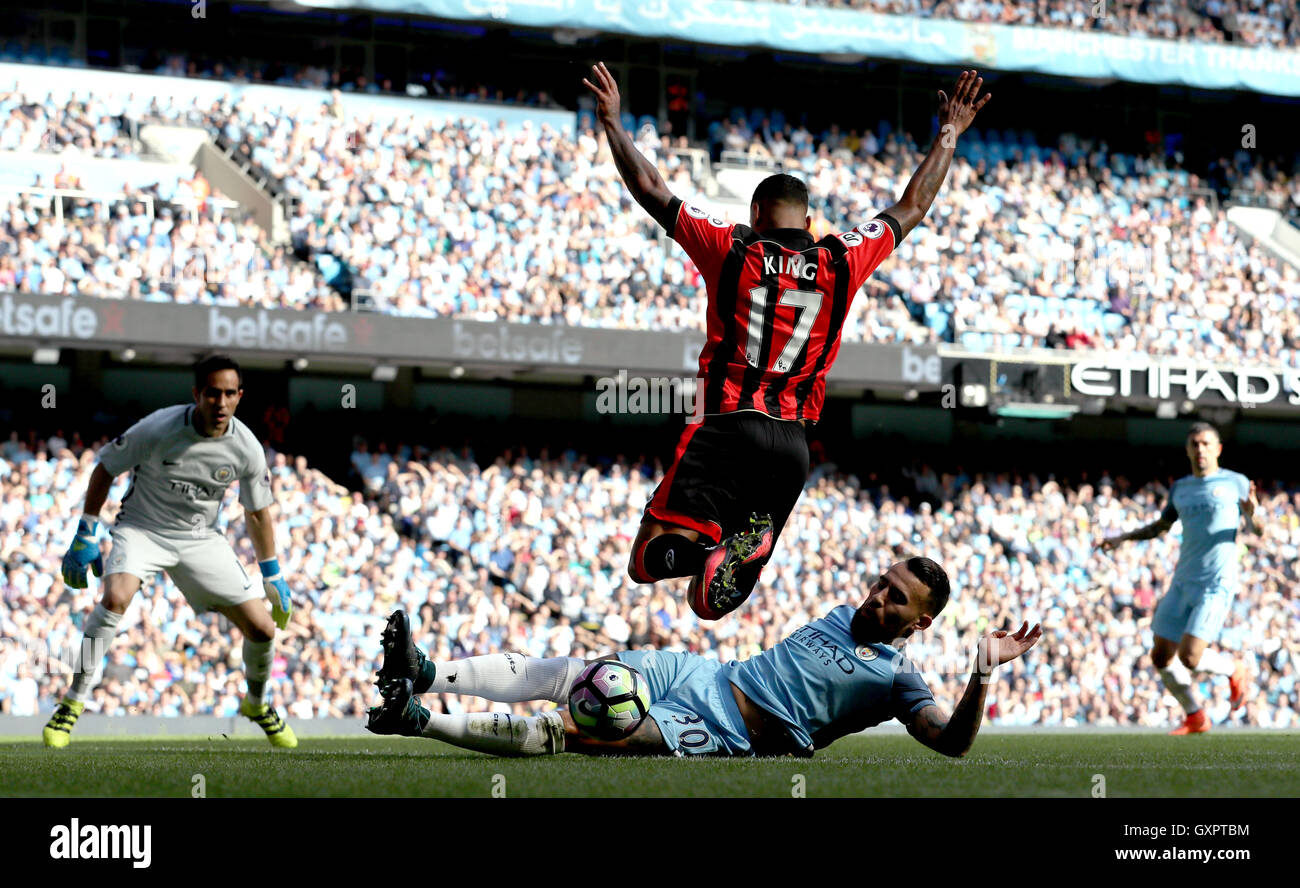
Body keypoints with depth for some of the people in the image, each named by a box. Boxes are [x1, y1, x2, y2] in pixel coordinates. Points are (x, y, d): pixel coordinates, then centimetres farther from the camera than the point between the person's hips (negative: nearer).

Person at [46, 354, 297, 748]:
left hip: (201, 539, 3)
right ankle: (72, 705, -22)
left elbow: (257, 512, 5)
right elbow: (105, 468, -8)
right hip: (141, 528, -3)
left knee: (262, 628, -5)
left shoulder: (247, 449, -12)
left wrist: (273, 576, 9)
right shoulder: (158, 428, -22)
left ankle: (256, 704, 27)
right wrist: (85, 536, -9)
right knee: (115, 596, -34)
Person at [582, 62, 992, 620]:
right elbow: (912, 208, 20)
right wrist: (949, 135, 31)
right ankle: (740, 550, -31)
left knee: (646, 563, 1)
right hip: (793, 442, 3)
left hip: (727, 427, -3)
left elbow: (650, 190, 6)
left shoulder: (732, 249, 1)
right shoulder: (843, 260, 6)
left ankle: (710, 539, -31)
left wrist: (612, 123, 18)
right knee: (711, 601, 6)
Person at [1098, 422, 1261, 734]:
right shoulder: (1180, 488, 15)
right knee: (1161, 657, 3)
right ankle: (1195, 717, 23)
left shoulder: (1235, 483, 1)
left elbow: (1257, 530, 1)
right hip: (1182, 583, 6)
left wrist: (1252, 513, -21)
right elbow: (1161, 526, 29)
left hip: (1216, 585, -6)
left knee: (1189, 657, -17)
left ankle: (1233, 669, 15)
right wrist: (1123, 538, 18)